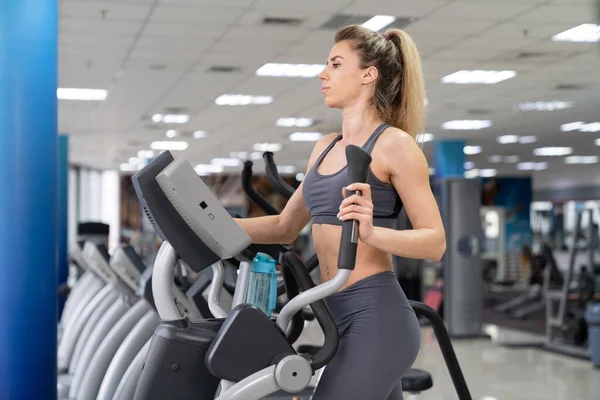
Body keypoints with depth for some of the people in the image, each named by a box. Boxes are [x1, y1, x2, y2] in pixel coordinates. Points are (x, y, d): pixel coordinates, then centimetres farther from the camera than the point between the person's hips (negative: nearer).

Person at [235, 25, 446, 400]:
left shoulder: (394, 145, -8)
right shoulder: (326, 147, 16)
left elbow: (435, 241, -12)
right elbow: (285, 227, 20)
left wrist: (371, 231, -29)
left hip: (378, 316, -8)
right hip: (341, 315, 9)